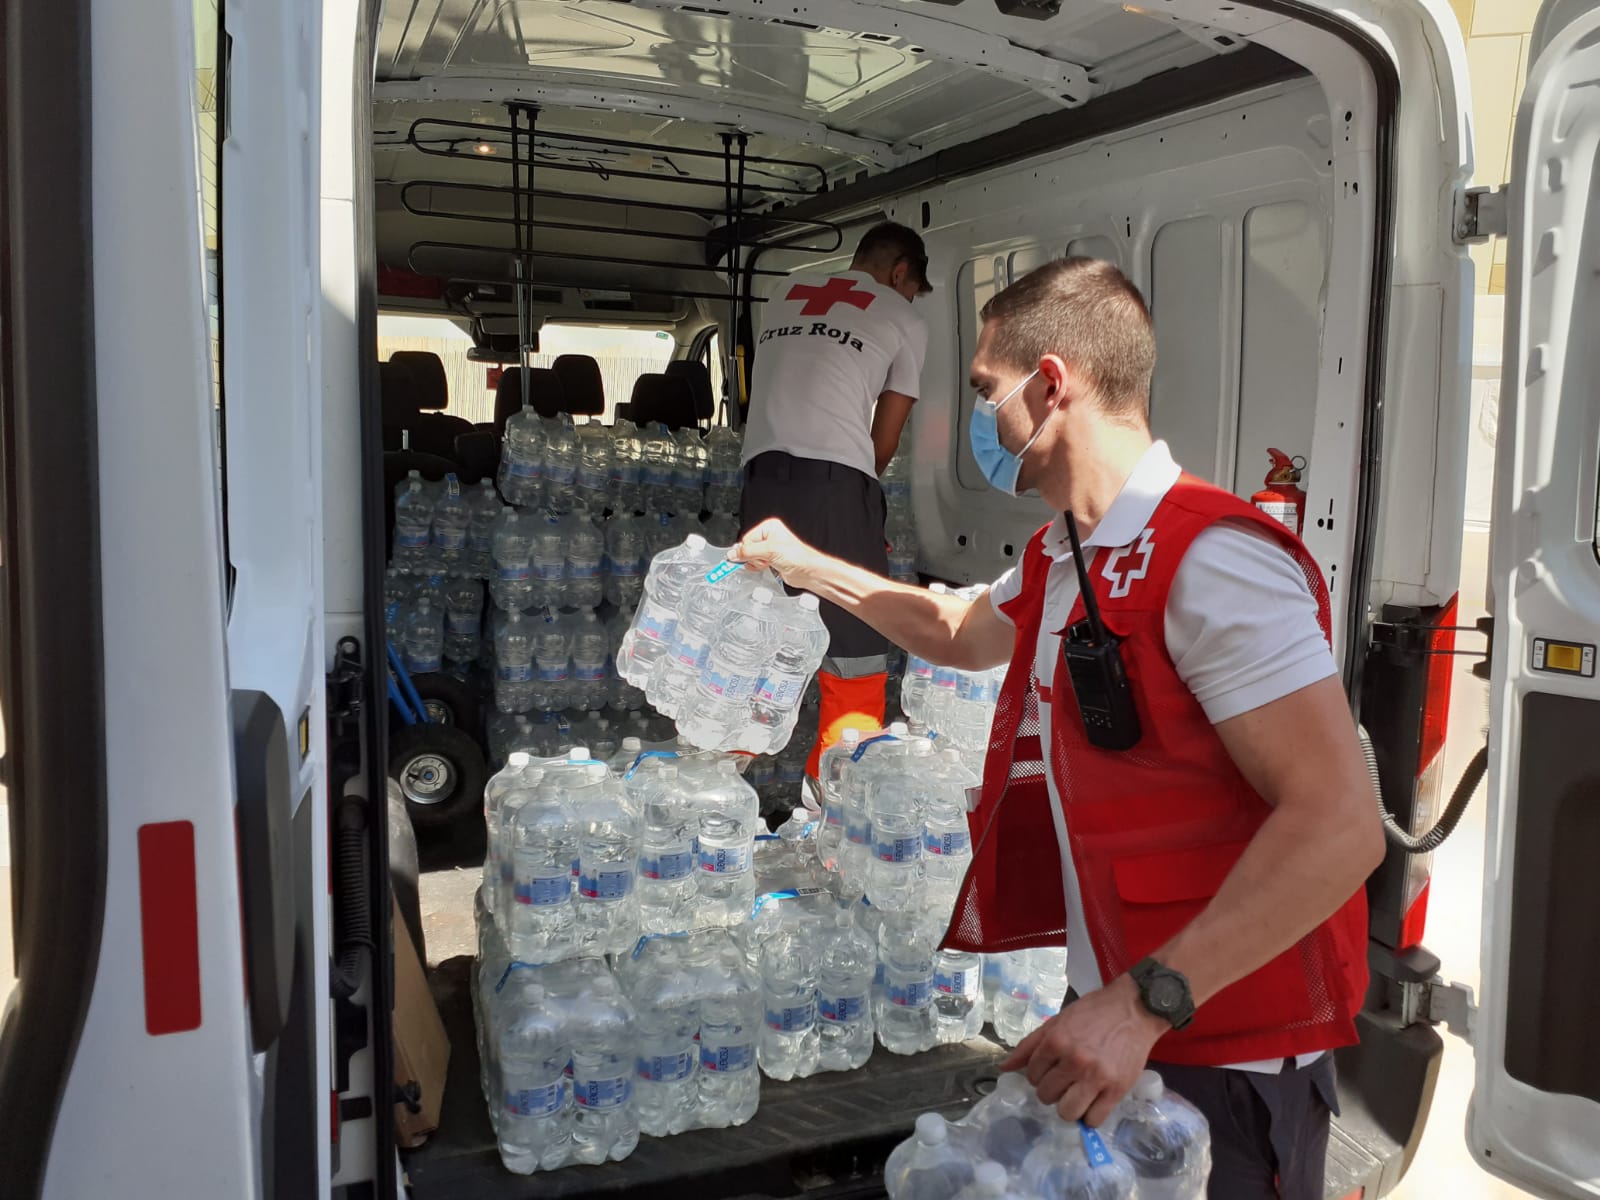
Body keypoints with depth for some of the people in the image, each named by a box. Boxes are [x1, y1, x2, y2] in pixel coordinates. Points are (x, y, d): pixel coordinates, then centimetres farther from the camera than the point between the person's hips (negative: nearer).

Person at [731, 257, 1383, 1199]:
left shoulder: (1211, 558, -22)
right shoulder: (1060, 560, 8)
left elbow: (1339, 822, -27)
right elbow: (962, 632, 29)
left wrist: (1146, 1001, -31)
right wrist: (806, 566, 31)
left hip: (1228, 1058, -8)